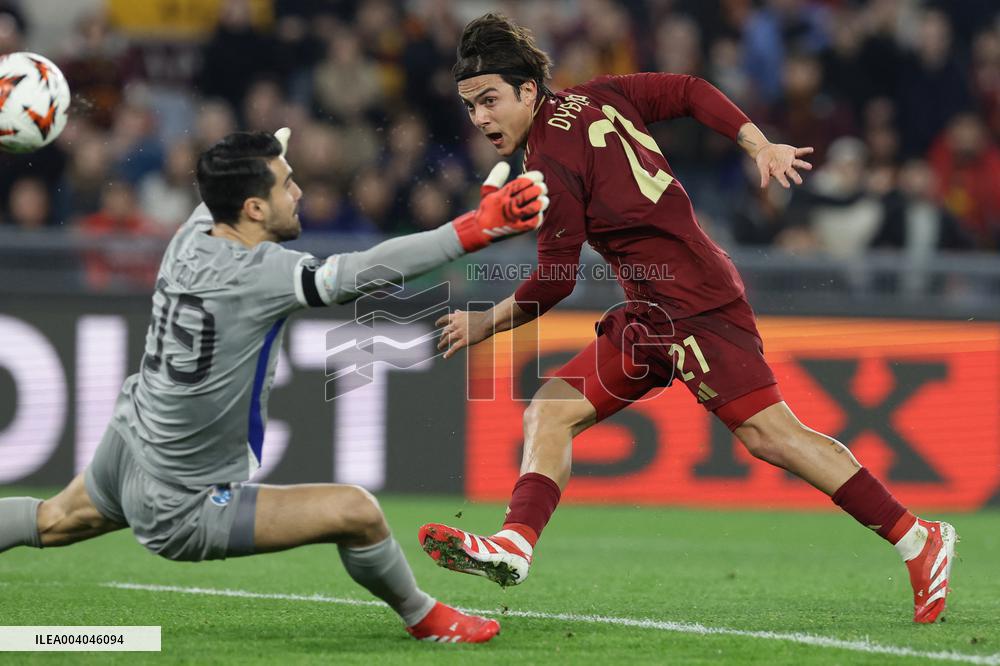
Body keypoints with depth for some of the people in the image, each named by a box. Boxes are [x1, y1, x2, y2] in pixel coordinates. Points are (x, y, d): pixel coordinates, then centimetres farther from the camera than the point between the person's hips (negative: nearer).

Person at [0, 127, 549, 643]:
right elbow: (365, 272, -39)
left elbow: (214, 200, 19)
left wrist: (261, 162, 39)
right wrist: (477, 228, -41)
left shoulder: (190, 237, -6)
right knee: (356, 512, -9)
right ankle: (422, 618, 14)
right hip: (179, 511, -9)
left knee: (54, 522, 35)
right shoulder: (257, 274, -29)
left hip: (128, 445, 9)